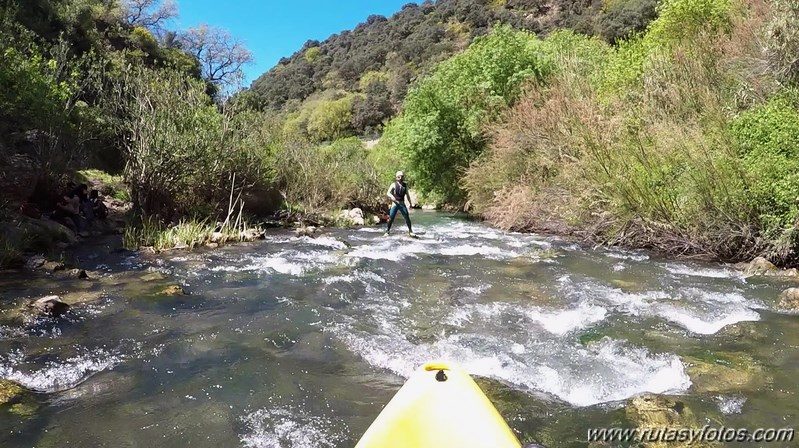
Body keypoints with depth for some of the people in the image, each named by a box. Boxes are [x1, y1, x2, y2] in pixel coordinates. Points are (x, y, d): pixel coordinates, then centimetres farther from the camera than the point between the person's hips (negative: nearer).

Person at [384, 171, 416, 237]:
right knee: (391, 218, -6)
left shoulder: (405, 185, 10)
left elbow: (407, 195, 17)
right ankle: (387, 231, 6)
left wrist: (410, 203, 16)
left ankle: (410, 231, 6)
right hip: (395, 203, -2)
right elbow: (388, 193, -7)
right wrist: (392, 196, -27)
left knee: (407, 217, -5)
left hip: (402, 203, 2)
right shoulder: (394, 185, 0)